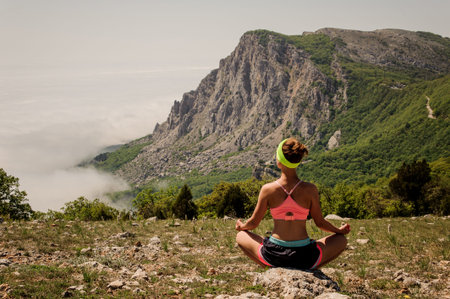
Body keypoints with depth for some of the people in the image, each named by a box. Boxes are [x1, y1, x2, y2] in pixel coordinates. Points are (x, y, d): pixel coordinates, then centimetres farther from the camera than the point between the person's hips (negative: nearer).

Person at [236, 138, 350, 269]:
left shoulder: (267, 189, -8)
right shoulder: (310, 189, -9)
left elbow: (254, 223, 3)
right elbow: (320, 223, 3)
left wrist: (241, 226, 27)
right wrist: (340, 230, 24)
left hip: (273, 254, 0)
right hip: (304, 258, 0)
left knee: (240, 236, 28)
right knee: (342, 240, 25)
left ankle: (272, 268, 17)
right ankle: (307, 268, 17)